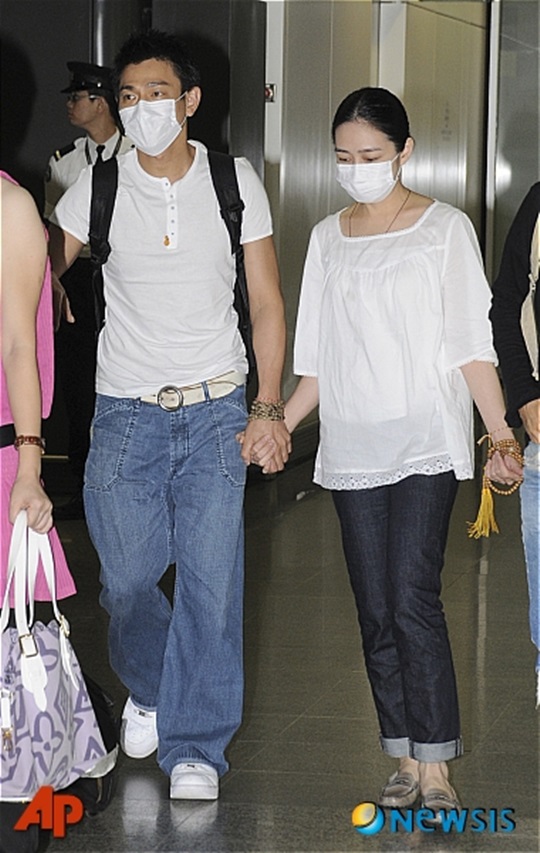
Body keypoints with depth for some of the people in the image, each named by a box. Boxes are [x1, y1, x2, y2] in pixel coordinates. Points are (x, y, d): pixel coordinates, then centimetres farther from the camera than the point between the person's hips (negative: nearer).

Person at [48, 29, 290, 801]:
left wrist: (268, 407, -5)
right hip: (126, 412, 0)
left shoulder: (235, 182, 0)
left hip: (216, 413, 0)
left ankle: (195, 743, 7)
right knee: (127, 578, 4)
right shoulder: (96, 187, -1)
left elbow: (266, 302, 3)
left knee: (211, 581, -5)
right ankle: (148, 688, 34)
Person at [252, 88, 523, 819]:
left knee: (413, 600, -14)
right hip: (353, 447, 5)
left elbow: (472, 345, -3)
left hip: (426, 441, -4)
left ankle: (435, 772, -11)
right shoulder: (328, 237, 13)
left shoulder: (444, 228, 1)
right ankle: (405, 763, 10)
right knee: (376, 612, 4)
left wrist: (500, 433, -12)